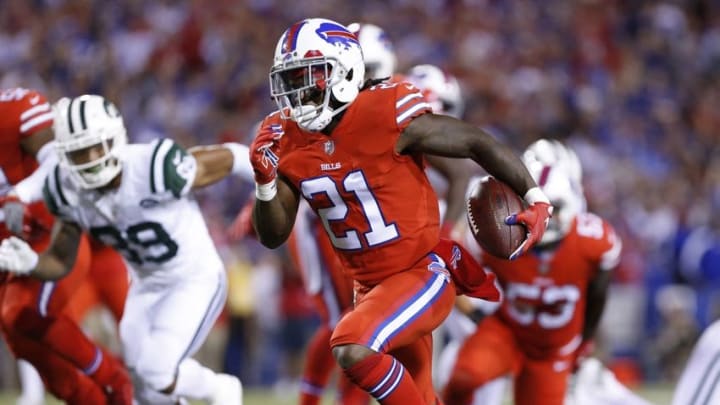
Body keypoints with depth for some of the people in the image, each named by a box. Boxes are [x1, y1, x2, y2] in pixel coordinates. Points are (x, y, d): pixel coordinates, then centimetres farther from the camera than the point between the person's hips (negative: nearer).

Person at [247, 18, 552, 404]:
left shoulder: (386, 116, -21)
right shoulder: (287, 141, -3)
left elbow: (477, 143, -12)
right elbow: (272, 236, 2)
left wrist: (535, 199, -16)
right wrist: (265, 180, -17)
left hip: (422, 274, -7)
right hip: (370, 286, 7)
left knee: (352, 349, -30)